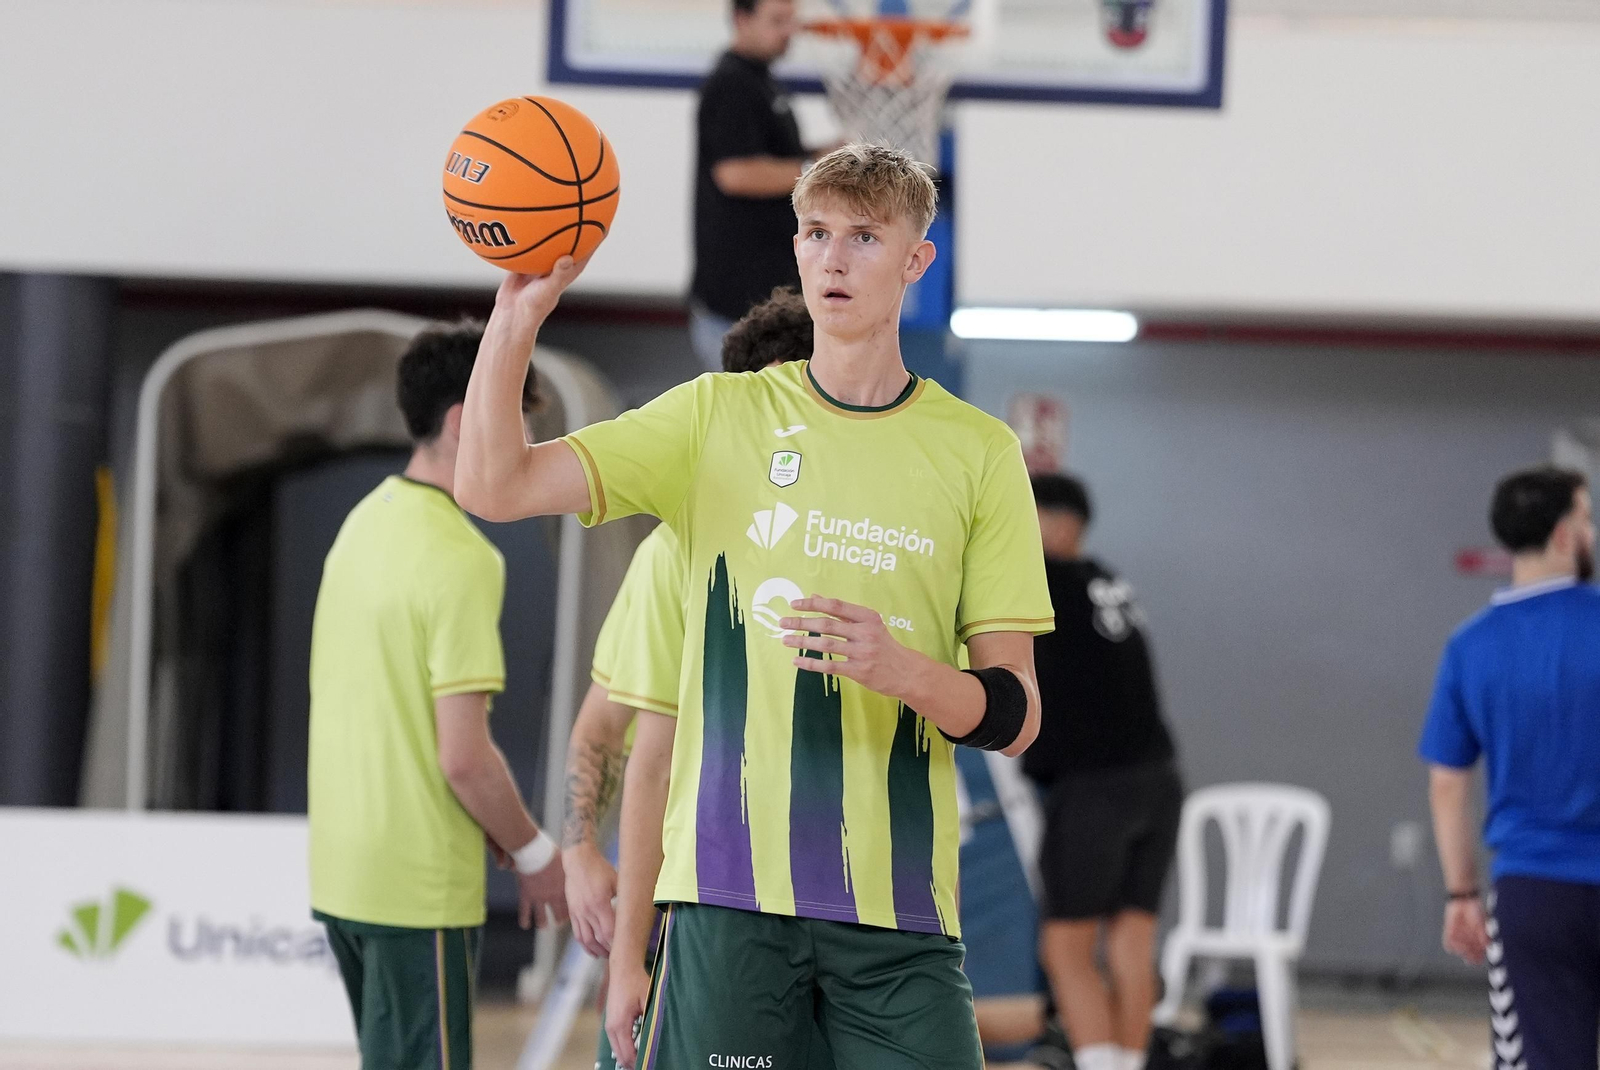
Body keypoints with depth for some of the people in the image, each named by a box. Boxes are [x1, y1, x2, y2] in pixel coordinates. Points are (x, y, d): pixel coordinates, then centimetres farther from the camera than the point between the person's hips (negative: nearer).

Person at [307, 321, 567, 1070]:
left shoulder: (364, 524, 9)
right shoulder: (462, 559, -18)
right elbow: (464, 755, -20)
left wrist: (495, 829, 19)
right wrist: (533, 853, -5)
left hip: (342, 869, 8)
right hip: (419, 887, -8)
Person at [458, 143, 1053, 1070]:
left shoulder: (978, 451, 7)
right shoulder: (718, 418, 8)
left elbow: (1016, 716, 5)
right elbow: (496, 487, 0)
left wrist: (902, 669, -15)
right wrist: (519, 314, -12)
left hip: (900, 913, 0)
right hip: (727, 896, 0)